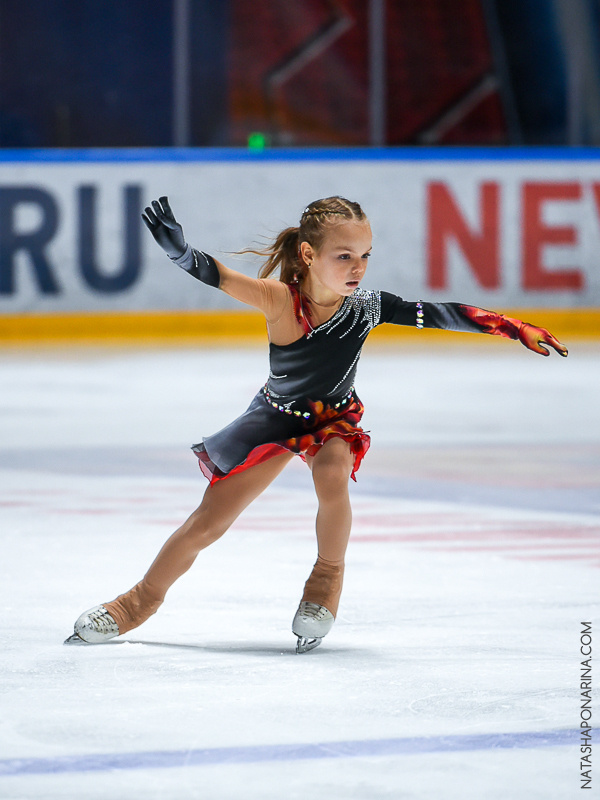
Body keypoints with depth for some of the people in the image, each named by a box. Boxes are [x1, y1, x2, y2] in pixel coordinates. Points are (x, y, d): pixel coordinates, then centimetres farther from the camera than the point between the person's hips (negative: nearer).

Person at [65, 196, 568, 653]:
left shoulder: (366, 307, -24)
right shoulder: (279, 299, -30)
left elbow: (442, 315, -20)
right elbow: (215, 274, -42)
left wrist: (515, 328, -23)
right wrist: (179, 249, -62)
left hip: (335, 417, 1)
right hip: (276, 416, -1)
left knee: (332, 478, -32)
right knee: (209, 522, 1)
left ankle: (327, 580, -7)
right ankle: (142, 600, 21)